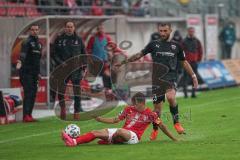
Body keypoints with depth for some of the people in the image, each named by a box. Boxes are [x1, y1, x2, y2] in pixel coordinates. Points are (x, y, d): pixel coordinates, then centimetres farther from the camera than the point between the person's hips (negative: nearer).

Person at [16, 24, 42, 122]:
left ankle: (29, 115, 10)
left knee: (33, 94, 6)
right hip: (26, 72, -8)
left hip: (34, 73, 8)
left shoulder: (39, 44, 17)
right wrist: (20, 61, -47)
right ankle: (26, 116, -16)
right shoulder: (27, 42, -9)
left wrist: (38, 73, 22)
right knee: (28, 93, -13)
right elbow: (23, 53, -28)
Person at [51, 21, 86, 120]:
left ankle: (77, 112, 8)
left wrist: (84, 67, 4)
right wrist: (60, 63, -11)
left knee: (77, 92, 0)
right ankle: (62, 107, 22)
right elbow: (54, 54, 3)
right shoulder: (59, 39, 5)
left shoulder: (78, 40, 8)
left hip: (76, 69, 0)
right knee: (61, 91, -2)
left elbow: (84, 54, 12)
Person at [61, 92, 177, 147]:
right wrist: (100, 119, 6)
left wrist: (174, 139, 5)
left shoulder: (150, 114, 0)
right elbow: (115, 120, 18)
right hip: (122, 133, 6)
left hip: (133, 136, -6)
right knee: (96, 132, -13)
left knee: (120, 131, -40)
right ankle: (73, 141, -30)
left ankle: (107, 141, -14)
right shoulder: (129, 109, 14)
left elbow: (161, 126, 6)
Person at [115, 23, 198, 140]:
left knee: (170, 97, -30)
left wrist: (193, 76, 14)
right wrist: (123, 62, 10)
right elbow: (139, 55, 13)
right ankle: (155, 130, 23)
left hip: (171, 78, -1)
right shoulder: (154, 44, 8)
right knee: (157, 106, 4)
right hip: (157, 79, 1)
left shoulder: (176, 46, 9)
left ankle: (176, 122, -14)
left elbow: (184, 62, 18)